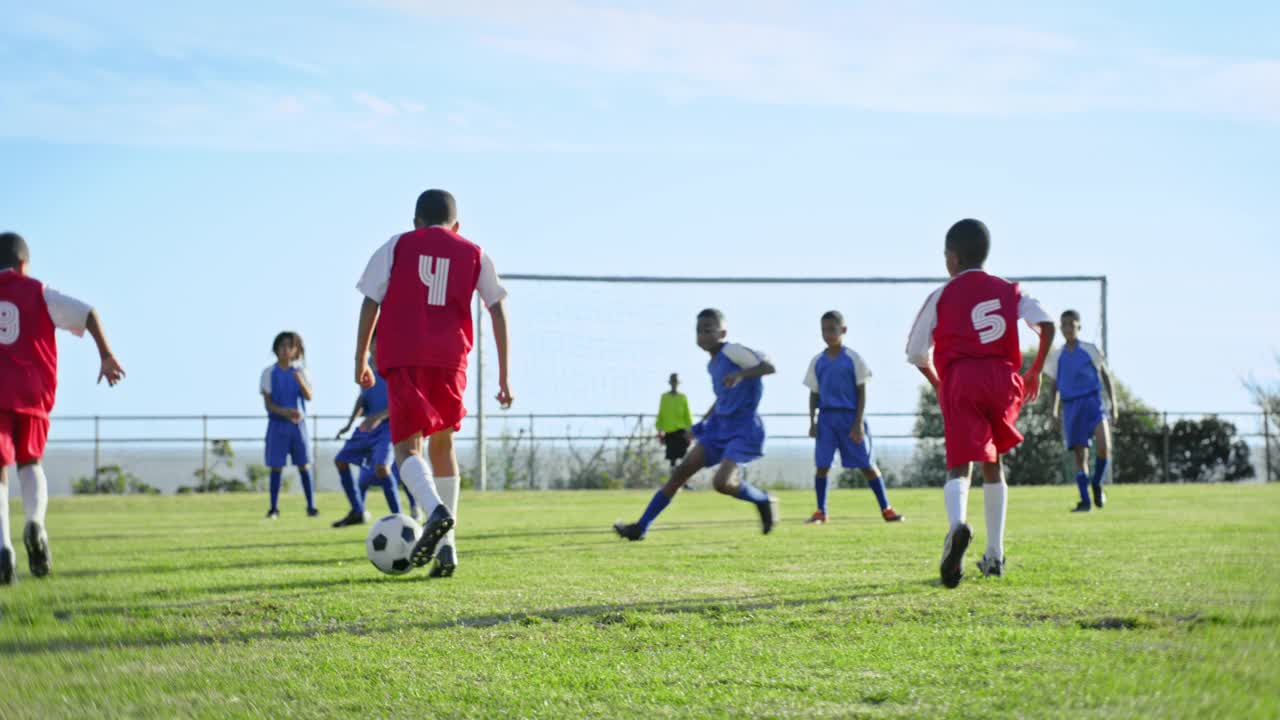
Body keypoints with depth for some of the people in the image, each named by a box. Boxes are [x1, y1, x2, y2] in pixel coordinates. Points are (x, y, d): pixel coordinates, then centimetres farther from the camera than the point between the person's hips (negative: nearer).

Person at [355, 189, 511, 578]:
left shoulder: (395, 247, 12)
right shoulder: (474, 254, 15)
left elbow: (370, 302, 5)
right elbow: (498, 309, 9)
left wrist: (360, 360, 12)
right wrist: (503, 377, 11)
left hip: (402, 359, -2)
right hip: (450, 358, 2)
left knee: (406, 446, -3)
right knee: (442, 443, 17)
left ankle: (437, 510, -36)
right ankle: (446, 547, 9)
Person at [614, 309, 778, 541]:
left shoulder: (732, 351, -11)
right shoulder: (713, 365, 14)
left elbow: (769, 366, -20)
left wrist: (740, 375, -34)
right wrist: (702, 424, 22)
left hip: (744, 430, -8)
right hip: (720, 426, 8)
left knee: (722, 482, -24)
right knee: (683, 469, -5)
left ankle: (763, 501, 6)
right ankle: (640, 527, -6)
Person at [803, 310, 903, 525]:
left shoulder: (853, 359, 0)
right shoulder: (817, 362, 10)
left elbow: (862, 393, -1)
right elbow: (814, 394, 14)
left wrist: (859, 422, -9)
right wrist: (812, 421, 3)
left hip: (850, 416, -3)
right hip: (827, 417, 3)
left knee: (867, 465, -2)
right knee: (821, 465, -5)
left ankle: (886, 509, 6)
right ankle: (820, 512, 4)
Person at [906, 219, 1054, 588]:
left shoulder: (942, 297, 10)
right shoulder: (1009, 291, 17)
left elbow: (917, 354, 11)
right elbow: (1047, 325, 2)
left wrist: (939, 386, 28)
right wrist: (1036, 371, 13)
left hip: (960, 381, -3)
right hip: (1002, 378, 3)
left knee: (960, 465, -11)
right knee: (992, 463, 21)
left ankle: (958, 524, -45)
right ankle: (994, 555, 21)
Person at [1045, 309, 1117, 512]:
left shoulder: (1090, 350, 4)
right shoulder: (1057, 356, 10)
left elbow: (1105, 375, 9)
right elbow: (1053, 385, 17)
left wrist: (1113, 402, 2)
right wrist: (1055, 408, 4)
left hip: (1092, 402, -2)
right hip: (1070, 405, 3)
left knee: (1104, 446, -22)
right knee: (1080, 454, -1)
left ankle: (1097, 485, 2)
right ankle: (1085, 501, 3)